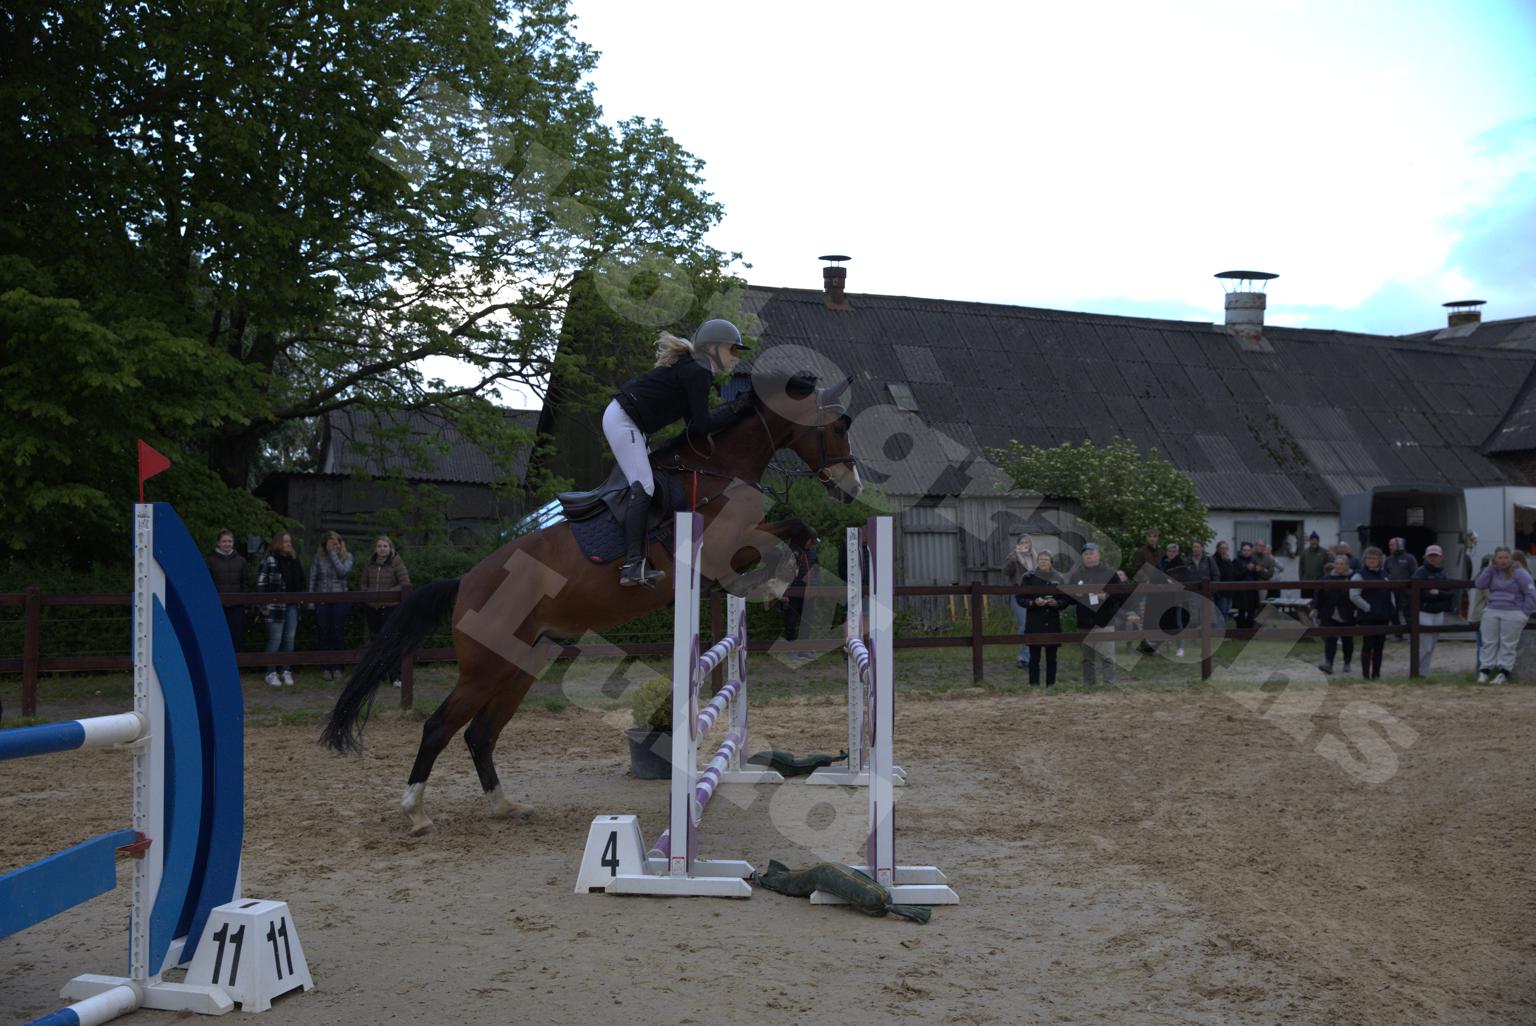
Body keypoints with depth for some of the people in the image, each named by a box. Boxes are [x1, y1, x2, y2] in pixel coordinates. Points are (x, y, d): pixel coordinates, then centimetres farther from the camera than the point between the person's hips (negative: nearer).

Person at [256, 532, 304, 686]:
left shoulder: (294, 560, 12)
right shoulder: (269, 561, -9)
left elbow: (300, 582, 20)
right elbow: (261, 583, -12)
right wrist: (263, 605, -15)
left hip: (292, 605, 6)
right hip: (276, 606, -6)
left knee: (290, 639, 9)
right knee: (275, 640, -2)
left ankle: (287, 671, 19)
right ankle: (271, 673, 8)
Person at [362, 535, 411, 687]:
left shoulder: (396, 562, -7)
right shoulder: (369, 563, 6)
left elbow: (405, 584, -10)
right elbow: (364, 584, 16)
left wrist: (387, 593, -17)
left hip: (389, 607, -5)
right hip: (371, 607, 5)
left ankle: (396, 676, -2)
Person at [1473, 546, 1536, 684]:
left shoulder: (1519, 573, -3)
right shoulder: (1493, 572, 9)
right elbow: (1480, 584, -4)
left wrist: (1524, 613, -7)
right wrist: (1490, 567, -7)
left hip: (1513, 613, -4)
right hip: (1491, 612, 4)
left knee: (1508, 645, -3)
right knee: (1489, 642, 1)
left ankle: (1503, 673, 0)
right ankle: (1484, 671, 1)